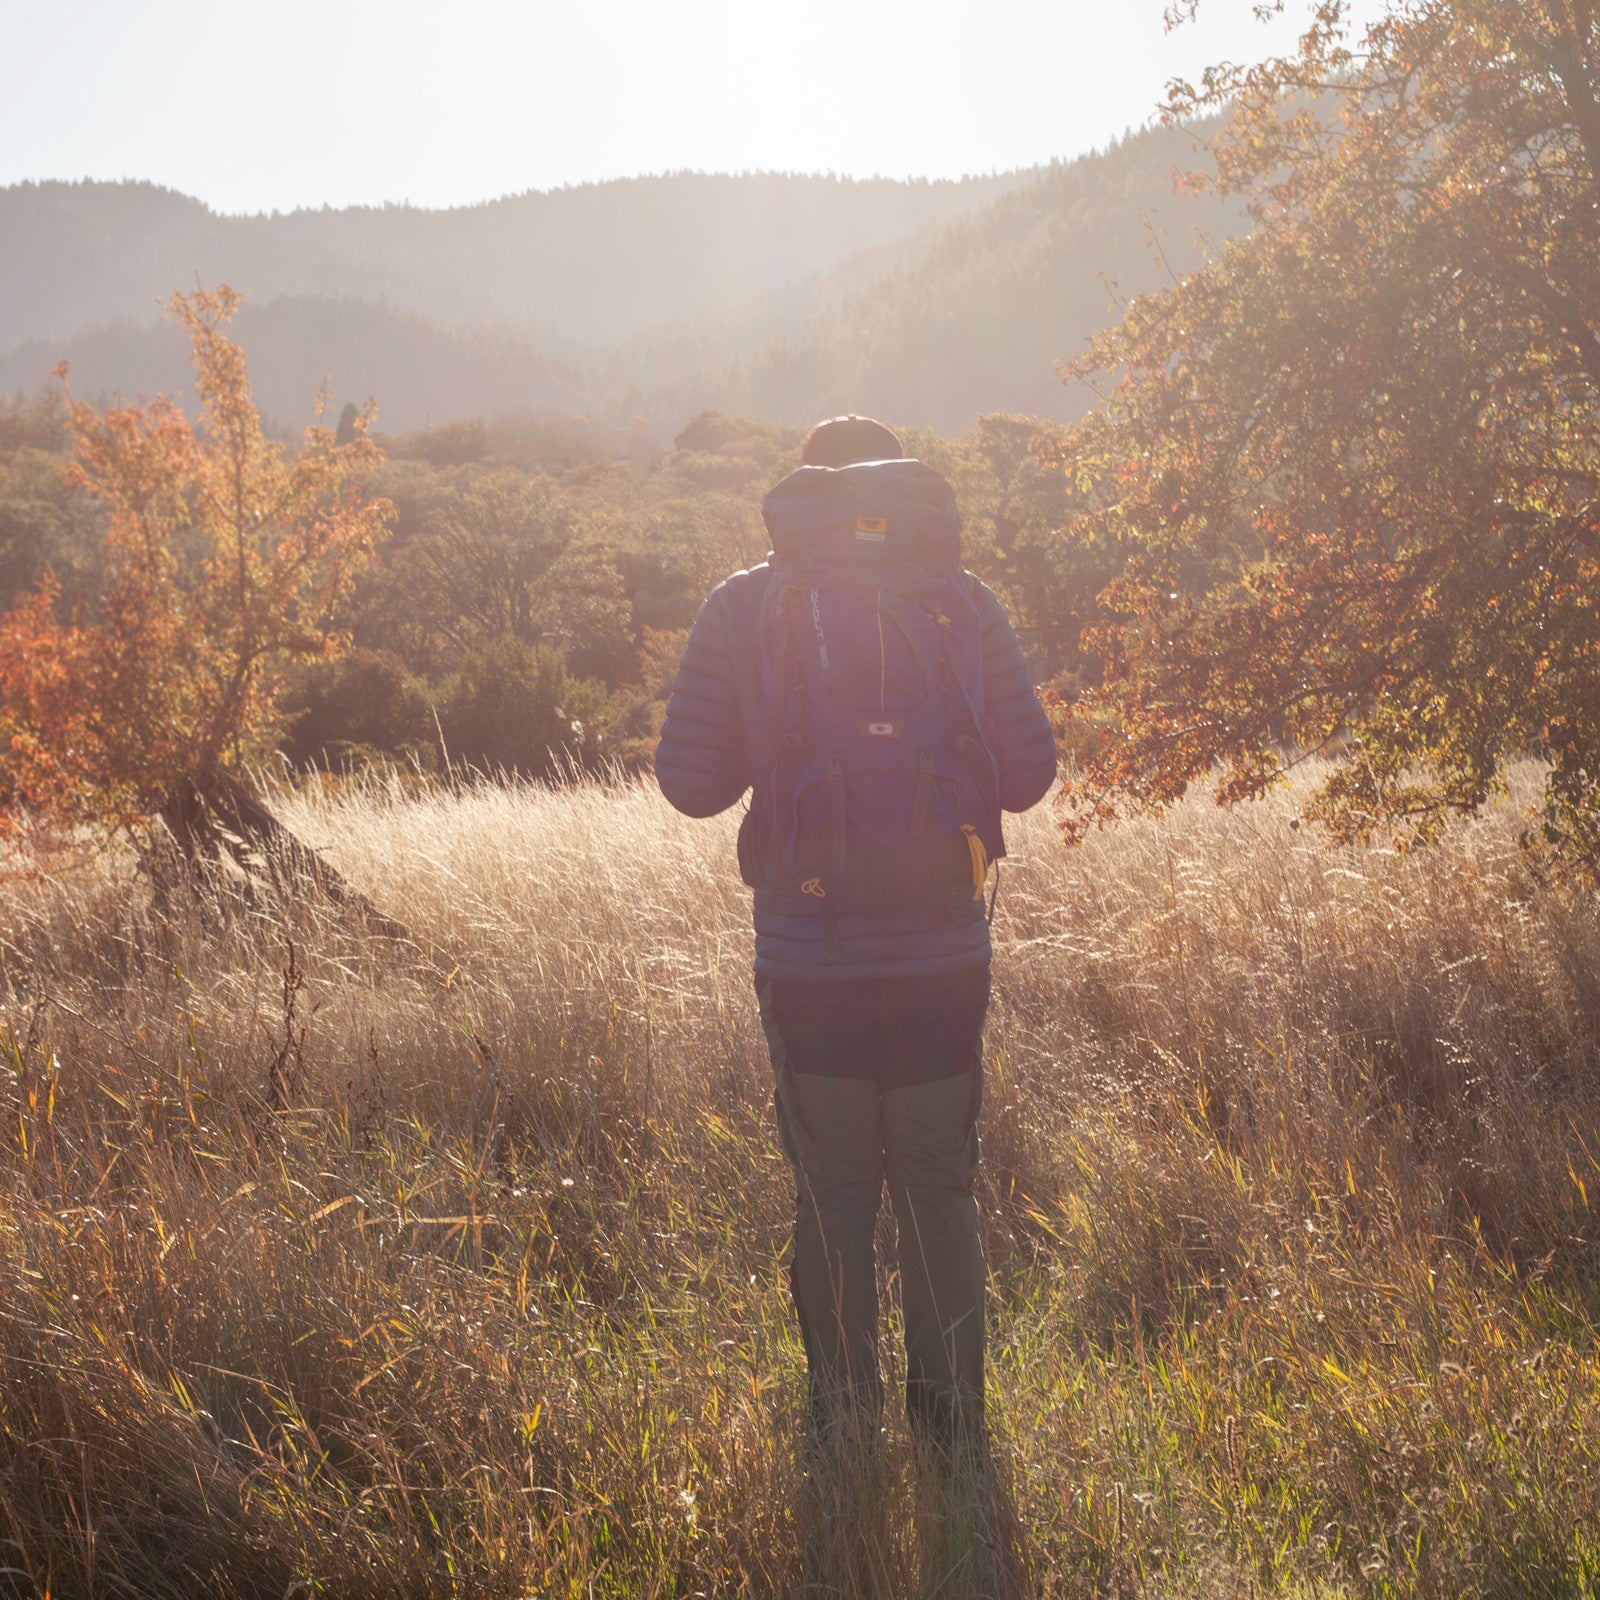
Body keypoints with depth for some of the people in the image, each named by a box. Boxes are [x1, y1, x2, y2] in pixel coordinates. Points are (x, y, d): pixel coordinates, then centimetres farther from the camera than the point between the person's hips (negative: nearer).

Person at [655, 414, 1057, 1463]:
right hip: (942, 954, 0)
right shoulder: (962, 601, -1)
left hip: (809, 959, 0)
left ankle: (846, 1427, 20)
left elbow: (690, 782, -1)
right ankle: (952, 1426, 19)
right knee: (939, 1192, 13)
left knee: (833, 1197, 13)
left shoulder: (742, 610, -2)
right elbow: (1027, 776, 0)